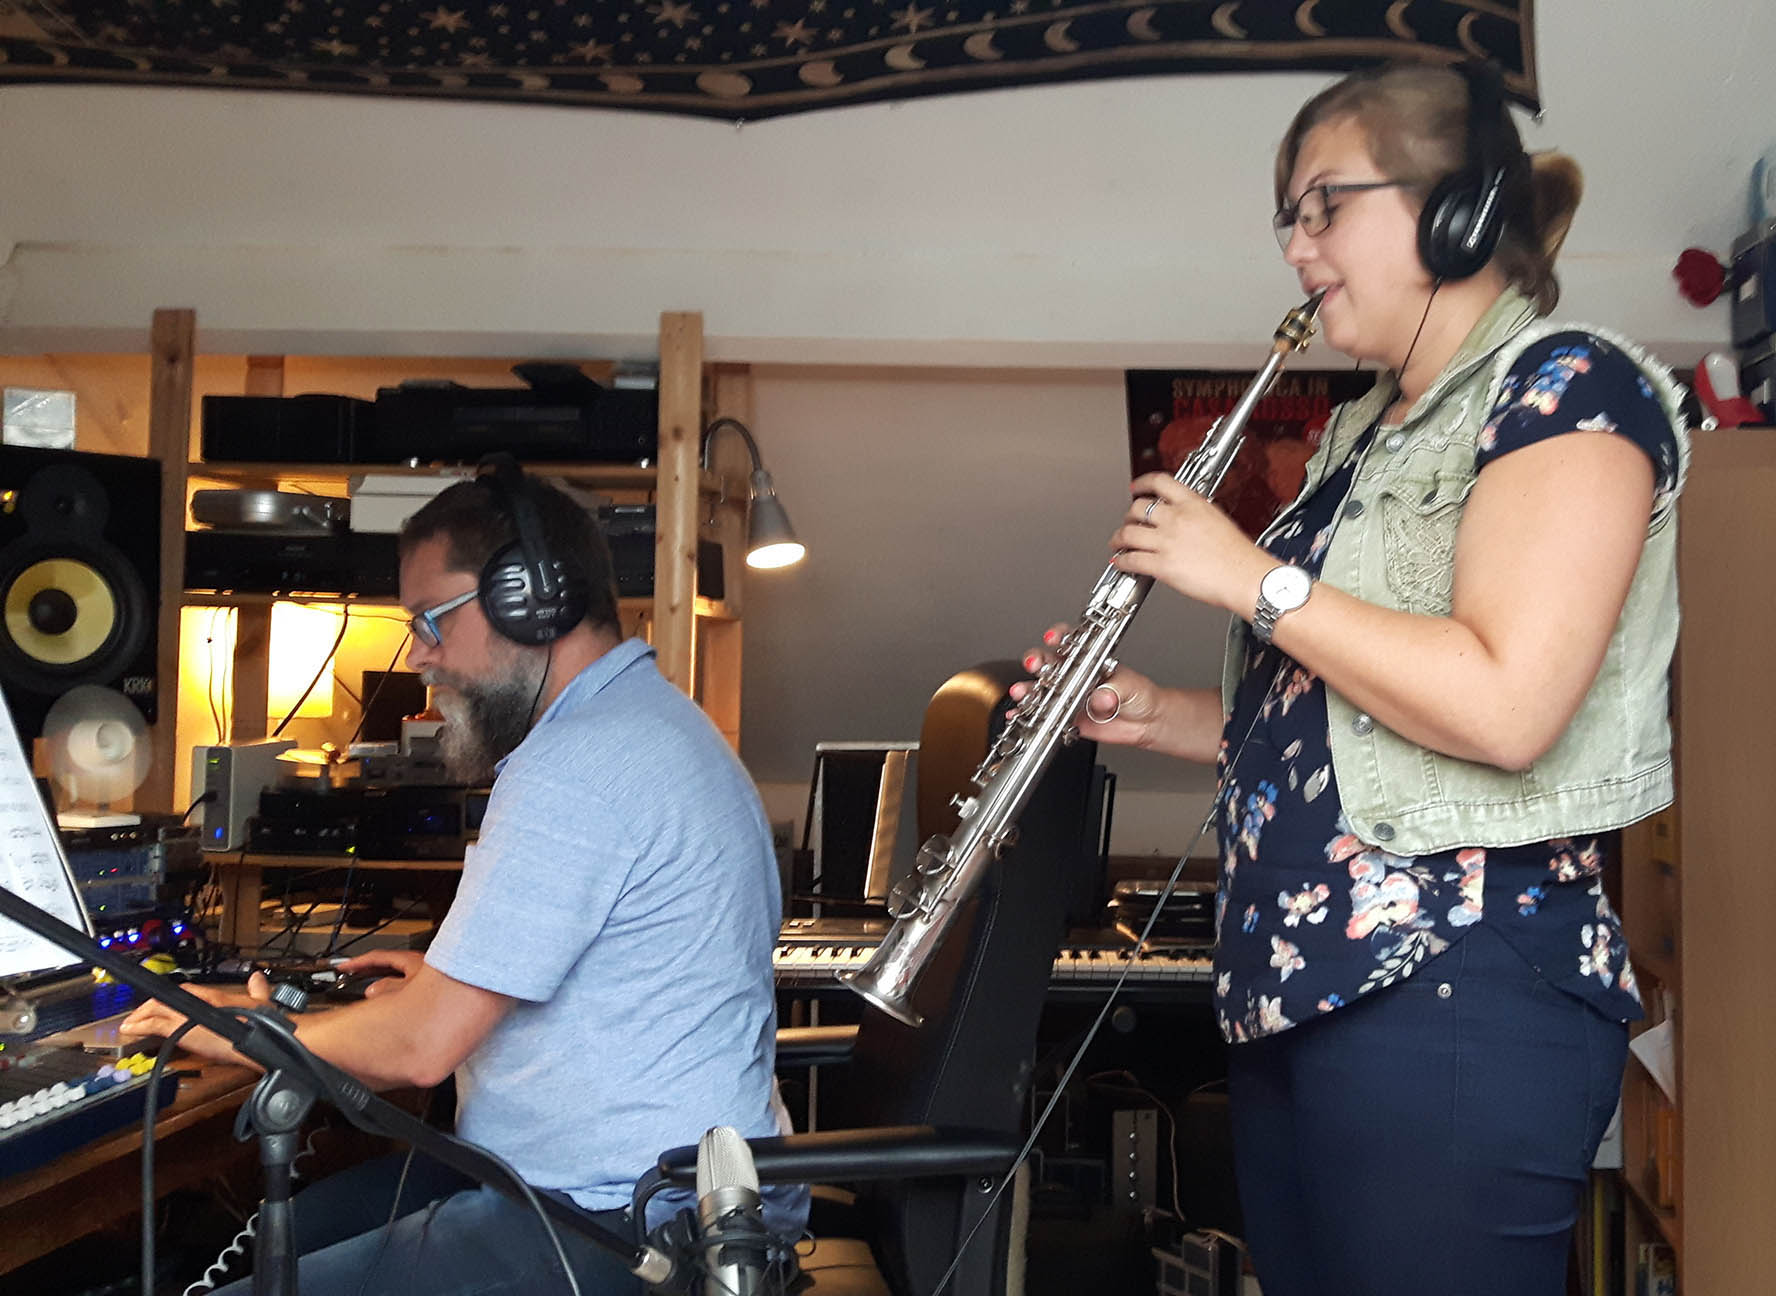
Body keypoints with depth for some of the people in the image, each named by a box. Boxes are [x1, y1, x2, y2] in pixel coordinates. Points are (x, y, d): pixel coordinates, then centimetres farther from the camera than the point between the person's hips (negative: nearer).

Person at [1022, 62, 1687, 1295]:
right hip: (1294, 983, 9)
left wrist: (1251, 578, -14)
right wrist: (1160, 717, 7)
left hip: (1457, 991, -8)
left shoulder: (1570, 388, -8)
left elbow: (1504, 708, -22)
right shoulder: (1366, 434, 17)